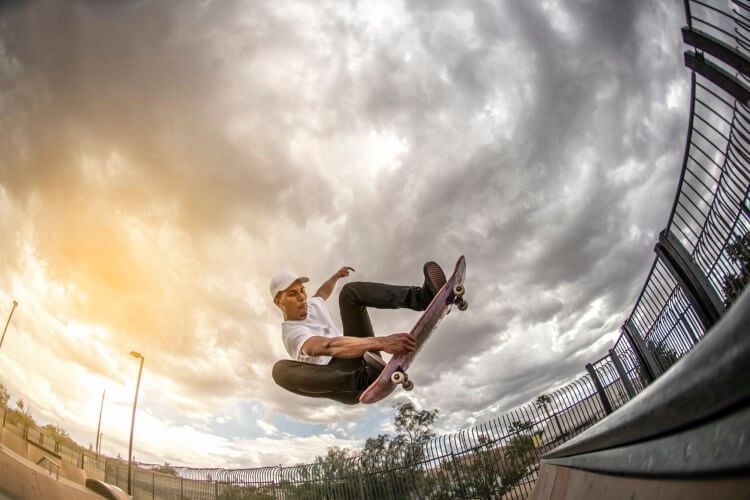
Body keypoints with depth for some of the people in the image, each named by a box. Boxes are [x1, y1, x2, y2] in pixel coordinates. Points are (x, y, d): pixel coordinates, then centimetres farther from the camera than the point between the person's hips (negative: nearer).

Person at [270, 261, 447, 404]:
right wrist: (380, 342, -49)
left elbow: (323, 293, 39)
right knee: (281, 369, -35)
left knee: (350, 291, -2)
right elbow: (328, 347, -37)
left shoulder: (311, 305, 12)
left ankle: (422, 296, -22)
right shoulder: (293, 334, -16)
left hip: (364, 358, 8)